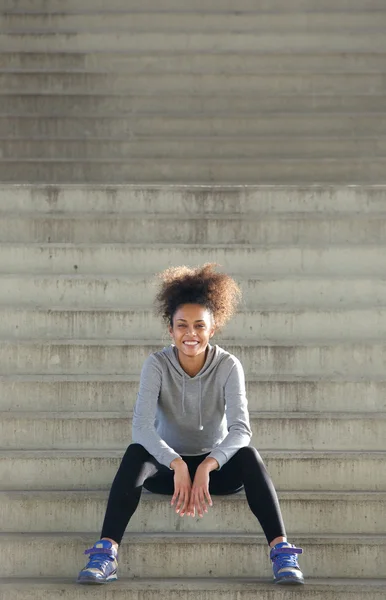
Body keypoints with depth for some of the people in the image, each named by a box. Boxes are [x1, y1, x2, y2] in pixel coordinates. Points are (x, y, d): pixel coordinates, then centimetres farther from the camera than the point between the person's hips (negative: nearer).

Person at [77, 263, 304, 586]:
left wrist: (206, 466, -44)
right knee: (136, 453, -32)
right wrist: (178, 465, -45)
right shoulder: (157, 365, -17)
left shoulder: (229, 366, -16)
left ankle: (282, 551, -36)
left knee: (248, 455, -32)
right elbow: (141, 426, -29)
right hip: (167, 465, 0)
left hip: (216, 465, 0)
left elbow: (241, 429, -27)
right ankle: (105, 552, -39)